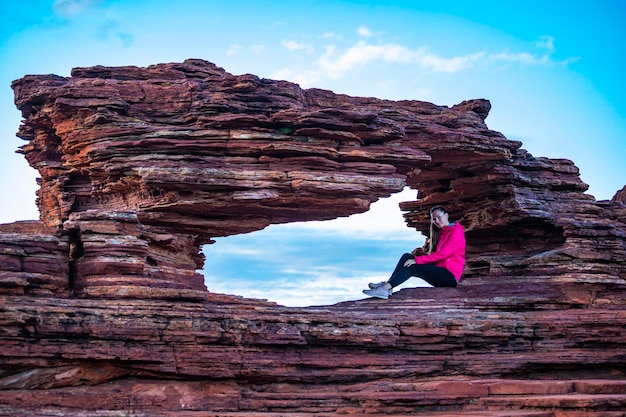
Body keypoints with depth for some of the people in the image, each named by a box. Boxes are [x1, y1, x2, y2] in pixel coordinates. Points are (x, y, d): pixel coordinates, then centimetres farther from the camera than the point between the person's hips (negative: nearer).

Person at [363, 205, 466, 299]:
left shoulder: (456, 231, -6)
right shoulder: (441, 233, 23)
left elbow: (443, 254, -18)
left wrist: (417, 260, -21)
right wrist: (421, 252, -3)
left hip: (450, 276, -8)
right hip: (439, 273, 8)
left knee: (412, 267, -25)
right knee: (407, 257, -6)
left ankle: (385, 289, -33)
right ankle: (388, 285, -20)